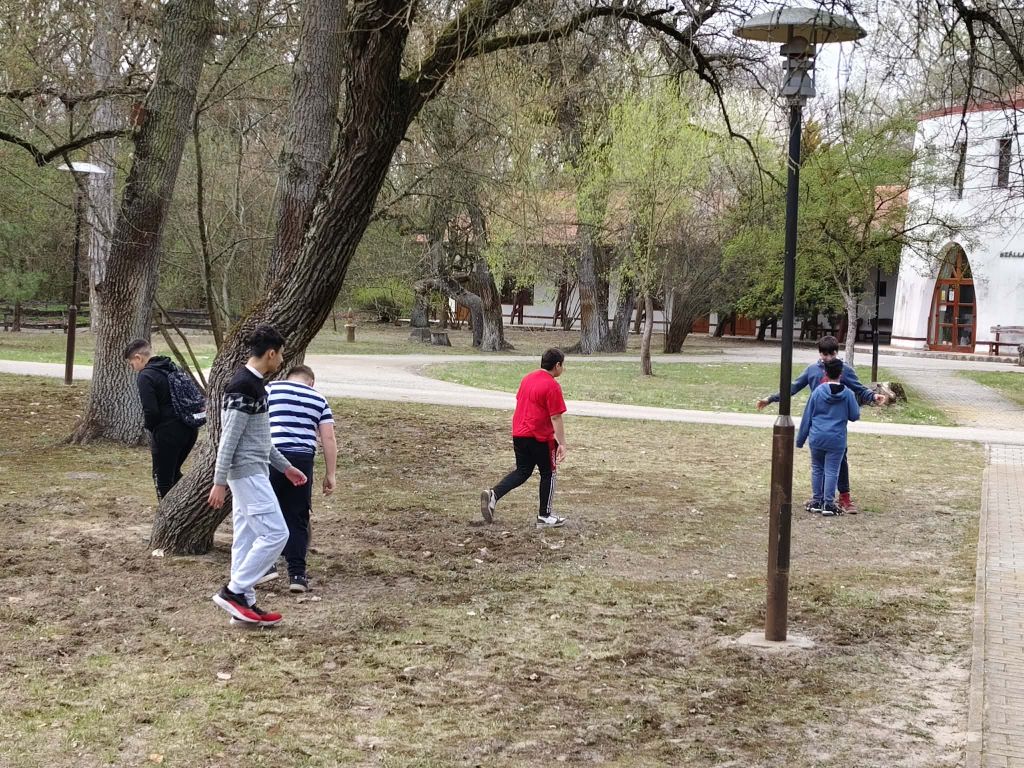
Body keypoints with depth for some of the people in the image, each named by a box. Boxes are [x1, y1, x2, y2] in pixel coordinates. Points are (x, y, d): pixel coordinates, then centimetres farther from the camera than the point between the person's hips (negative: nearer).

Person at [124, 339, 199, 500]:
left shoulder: (145, 376, -11)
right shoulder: (173, 368, 15)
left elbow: (150, 410, -19)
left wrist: (150, 427, 3)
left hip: (167, 433, -8)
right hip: (190, 429, 8)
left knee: (162, 477, 5)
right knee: (174, 473, 23)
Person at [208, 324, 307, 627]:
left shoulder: (254, 384, 13)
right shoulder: (243, 388, -19)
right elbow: (228, 439, -21)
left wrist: (285, 466, 24)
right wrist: (219, 482, -21)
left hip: (252, 472, 10)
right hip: (247, 473, -10)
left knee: (247, 538, 11)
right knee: (275, 534, -10)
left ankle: (244, 603, 16)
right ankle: (233, 591, -3)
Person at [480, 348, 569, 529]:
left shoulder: (527, 378, 10)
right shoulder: (552, 386, -15)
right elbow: (556, 418, -16)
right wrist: (562, 444, -13)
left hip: (519, 434, 7)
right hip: (540, 437, -7)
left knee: (522, 472, 15)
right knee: (548, 474, 9)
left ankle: (493, 494, -5)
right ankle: (545, 516, 15)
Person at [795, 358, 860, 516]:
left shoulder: (817, 391, -3)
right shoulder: (848, 393, -4)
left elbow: (807, 416, 2)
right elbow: (855, 416, 4)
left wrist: (800, 439, 11)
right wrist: (854, 402, 24)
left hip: (817, 438, 1)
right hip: (837, 440, -1)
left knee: (817, 469, 14)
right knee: (831, 471, 3)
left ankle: (816, 501, 17)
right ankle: (828, 503, 2)